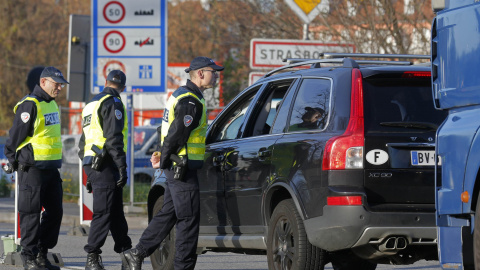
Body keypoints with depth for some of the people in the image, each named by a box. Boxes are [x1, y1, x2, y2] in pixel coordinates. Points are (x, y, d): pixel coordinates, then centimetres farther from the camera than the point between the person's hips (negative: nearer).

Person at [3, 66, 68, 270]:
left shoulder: (52, 104, 15)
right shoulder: (30, 105, -14)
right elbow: (15, 136, -12)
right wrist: (12, 162, -7)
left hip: (51, 168, 9)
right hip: (32, 169, -9)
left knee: (55, 211, 10)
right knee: (31, 213, -3)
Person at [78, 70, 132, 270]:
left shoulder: (92, 104, 21)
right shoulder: (112, 103, -8)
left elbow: (84, 141, 25)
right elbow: (113, 139, -18)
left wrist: (89, 173, 29)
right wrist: (122, 167, -19)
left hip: (91, 164, 9)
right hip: (106, 165, -9)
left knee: (116, 211, 16)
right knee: (103, 212, -10)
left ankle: (126, 252, 23)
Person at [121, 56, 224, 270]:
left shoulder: (181, 96, 18)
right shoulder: (190, 102, -17)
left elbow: (173, 133, 21)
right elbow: (176, 135, -20)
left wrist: (164, 157, 13)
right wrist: (164, 161, -10)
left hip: (176, 169, 10)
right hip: (182, 170, -10)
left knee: (168, 214, 13)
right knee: (189, 218, -5)